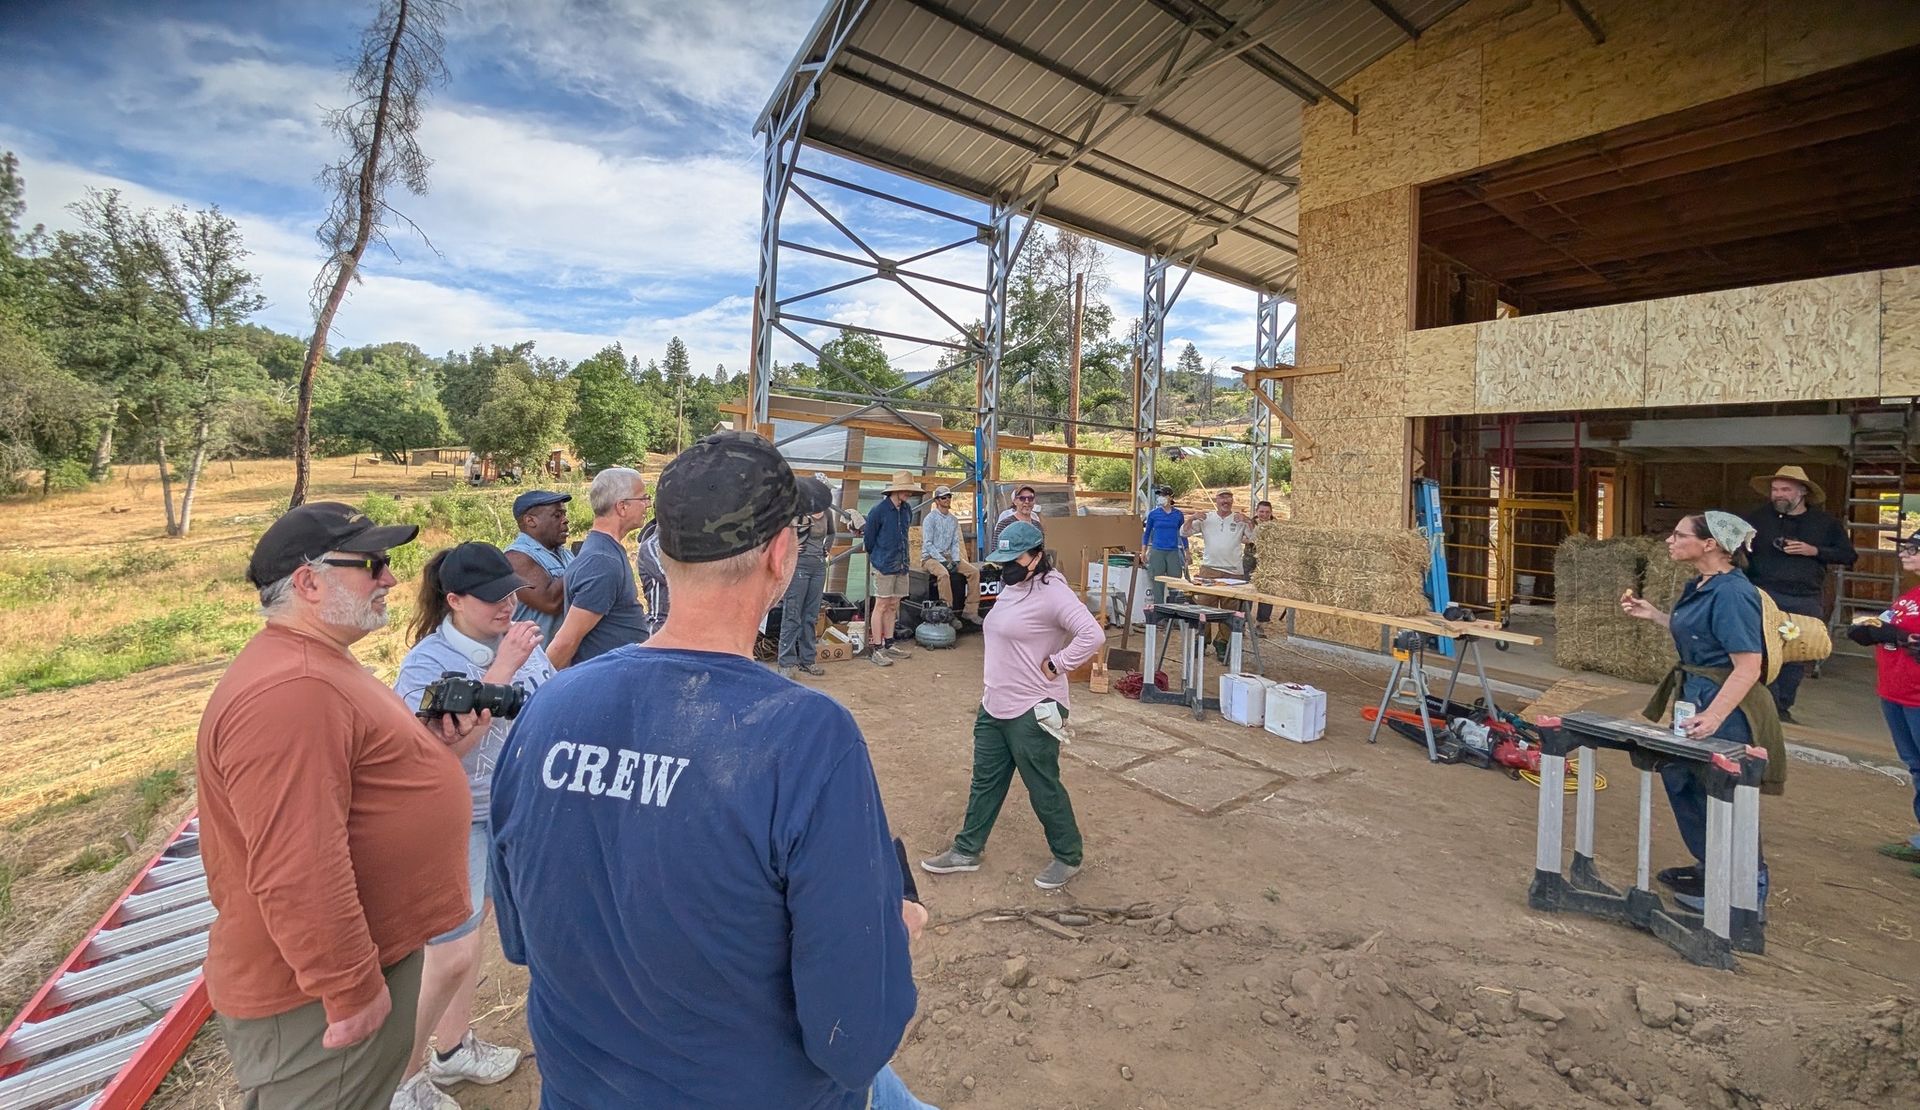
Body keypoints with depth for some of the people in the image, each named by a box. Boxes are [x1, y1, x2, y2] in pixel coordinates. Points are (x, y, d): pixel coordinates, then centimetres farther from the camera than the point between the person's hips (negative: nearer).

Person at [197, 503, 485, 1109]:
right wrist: (352, 989, -22)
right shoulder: (288, 691, -28)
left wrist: (432, 745, 1)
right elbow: (294, 873, -30)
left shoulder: (318, 663, 7)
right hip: (315, 995, -10)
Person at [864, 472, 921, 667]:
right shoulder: (879, 510, -12)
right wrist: (876, 558, 8)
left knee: (893, 605, 12)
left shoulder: (907, 509, 8)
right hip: (884, 566, -6)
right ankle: (876, 649, 1)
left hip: (901, 565, 7)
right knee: (881, 605, -4)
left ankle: (889, 644, 22)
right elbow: (869, 537, -4)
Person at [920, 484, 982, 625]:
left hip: (948, 556, 6)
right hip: (930, 557, -6)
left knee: (974, 571, -12)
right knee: (943, 573, -37)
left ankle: (971, 611, -9)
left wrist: (955, 560, -6)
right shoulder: (930, 518, -9)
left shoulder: (954, 520, 11)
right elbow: (928, 544, -14)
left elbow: (955, 543, 11)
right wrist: (943, 561, -20)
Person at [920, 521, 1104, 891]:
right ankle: (967, 850, 34)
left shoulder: (1052, 592, -20)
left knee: (1044, 789, 8)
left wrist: (1055, 666, -23)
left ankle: (1068, 858, 29)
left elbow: (1093, 635, -29)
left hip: (1032, 713, -9)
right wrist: (994, 668, 12)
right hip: (993, 707, 9)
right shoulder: (1011, 588, 9)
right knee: (985, 783, 19)